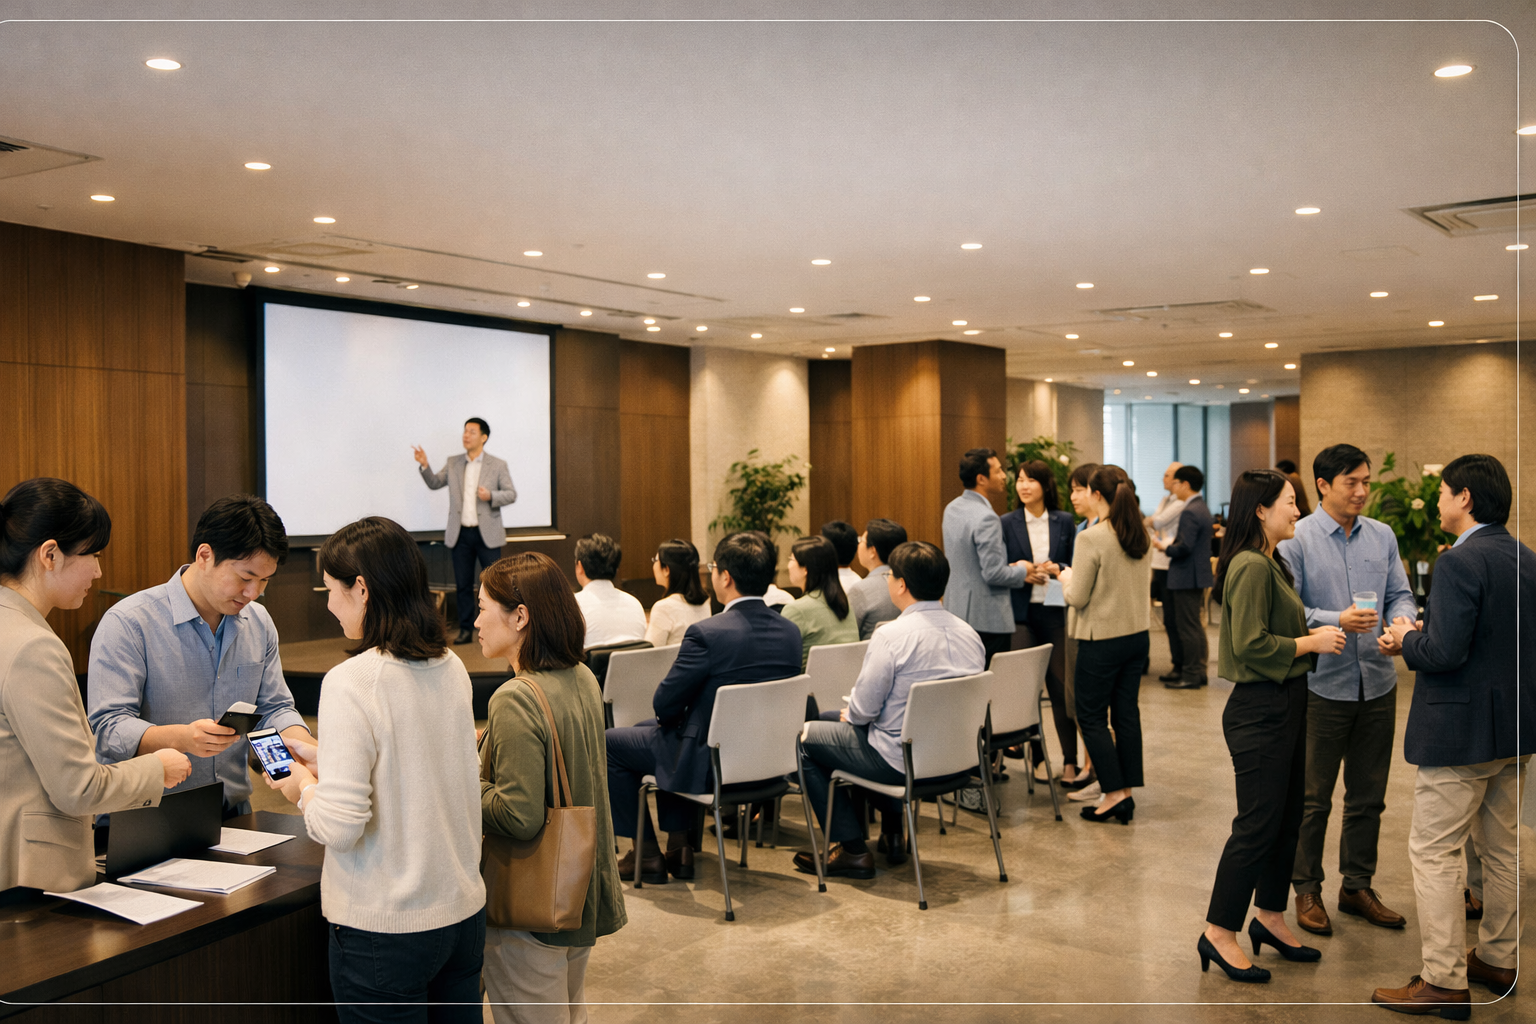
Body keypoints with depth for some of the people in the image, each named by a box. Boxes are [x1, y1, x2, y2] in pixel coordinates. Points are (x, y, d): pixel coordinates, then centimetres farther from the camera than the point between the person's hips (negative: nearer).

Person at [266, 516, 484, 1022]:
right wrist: (324, 769, 19)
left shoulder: (350, 683, -20)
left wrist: (303, 788, -1)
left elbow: (339, 826, -21)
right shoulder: (452, 668, 1)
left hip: (386, 929, -6)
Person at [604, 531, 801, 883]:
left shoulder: (707, 633, -26)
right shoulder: (791, 632, -4)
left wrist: (668, 715, 8)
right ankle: (679, 845, 32)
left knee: (611, 743, 15)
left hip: (711, 762, -7)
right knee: (657, 729, 31)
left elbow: (665, 704, -17)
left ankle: (646, 855, 22)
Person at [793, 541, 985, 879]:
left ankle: (852, 849, 12)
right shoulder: (969, 634, 1)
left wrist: (850, 713, 6)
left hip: (900, 761, -8)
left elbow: (864, 708, -19)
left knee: (804, 738, 12)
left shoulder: (892, 636, -22)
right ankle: (892, 833, 31)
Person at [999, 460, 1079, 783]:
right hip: (1021, 613, 0)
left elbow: (1076, 565, 9)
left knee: (1061, 687, 1)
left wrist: (1058, 570, -11)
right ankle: (1037, 756, 13)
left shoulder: (1064, 522, 5)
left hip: (1056, 612, 0)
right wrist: (1021, 573, -15)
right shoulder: (1007, 523, 3)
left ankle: (1070, 761, 8)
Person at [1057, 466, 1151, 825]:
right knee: (1127, 713, 13)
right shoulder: (1140, 537, 3)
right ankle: (1127, 793, 19)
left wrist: (1066, 578, 4)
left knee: (1091, 716, 5)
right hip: (1137, 634, 7)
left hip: (1102, 640, -7)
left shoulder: (1090, 539, -18)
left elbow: (1078, 597, -15)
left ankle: (1114, 793, 3)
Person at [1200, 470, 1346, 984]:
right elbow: (1251, 644, -24)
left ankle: (1269, 916, 31)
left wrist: (1317, 632, 5)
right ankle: (1219, 933, 7)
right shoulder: (1251, 566, -18)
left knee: (1288, 817, 16)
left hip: (1284, 704, 10)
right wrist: (1311, 642, -14)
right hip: (1260, 709, -10)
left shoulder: (1272, 564, 14)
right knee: (1259, 822, -4)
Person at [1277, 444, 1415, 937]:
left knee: (1368, 796, 15)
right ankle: (1307, 890, 20)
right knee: (1313, 798, 6)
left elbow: (1399, 594, 8)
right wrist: (1336, 621, -24)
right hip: (1322, 686, -5)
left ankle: (1357, 886, 30)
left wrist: (1404, 619, -13)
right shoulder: (1297, 540, -8)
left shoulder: (1382, 536, 8)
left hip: (1378, 684, 5)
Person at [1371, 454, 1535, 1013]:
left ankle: (1444, 981, 4)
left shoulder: (1459, 563, -20)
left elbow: (1444, 652, -26)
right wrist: (1424, 635, 13)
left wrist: (1408, 638, -6)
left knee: (1433, 852, 0)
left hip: (1462, 730, -9)